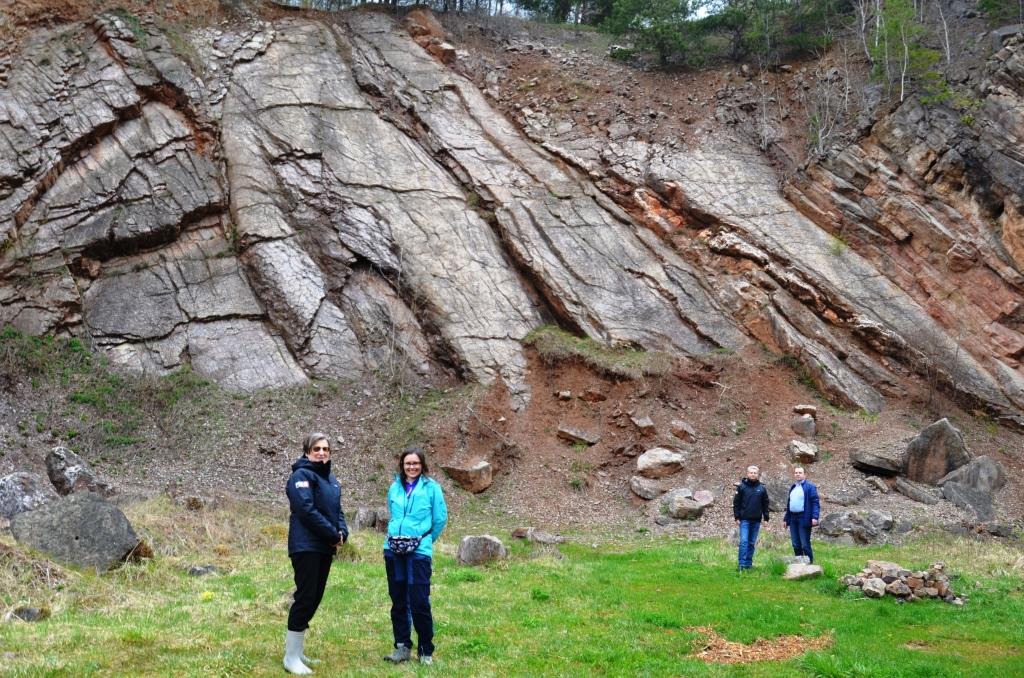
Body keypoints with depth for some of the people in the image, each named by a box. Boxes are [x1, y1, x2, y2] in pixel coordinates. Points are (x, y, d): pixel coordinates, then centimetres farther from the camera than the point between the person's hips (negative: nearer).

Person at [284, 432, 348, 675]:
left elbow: (337, 510, 18)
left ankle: (298, 651, 21)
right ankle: (291, 657, -3)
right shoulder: (301, 475, -9)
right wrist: (334, 534, -15)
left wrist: (342, 532, -2)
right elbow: (307, 510, -19)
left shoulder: (330, 478, 17)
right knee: (305, 598, -9)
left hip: (324, 547, 9)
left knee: (314, 598, 11)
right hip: (306, 546, -8)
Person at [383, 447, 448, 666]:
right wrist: (396, 535, 14)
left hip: (419, 552, -4)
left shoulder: (431, 487, -2)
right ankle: (402, 647, 19)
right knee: (398, 602, 9)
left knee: (420, 603, -7)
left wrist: (424, 539, 7)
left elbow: (440, 519, 2)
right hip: (393, 550, 4)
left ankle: (426, 650, 6)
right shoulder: (395, 488, 9)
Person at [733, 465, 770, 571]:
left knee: (752, 543, 8)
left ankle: (749, 563, 14)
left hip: (756, 520, 3)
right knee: (744, 541, -10)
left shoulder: (762, 488, 8)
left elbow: (765, 505, 11)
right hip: (744, 519, -3)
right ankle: (742, 564, -10)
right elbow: (736, 503, 0)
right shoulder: (741, 487, 0)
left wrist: (766, 518, 5)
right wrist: (737, 517, -5)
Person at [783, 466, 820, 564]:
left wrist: (815, 517, -21)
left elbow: (815, 502, -10)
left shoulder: (810, 486, -3)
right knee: (796, 545, 9)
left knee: (805, 545, -6)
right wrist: (786, 518, 20)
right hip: (793, 518, 7)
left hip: (804, 519, -7)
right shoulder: (792, 487, 19)